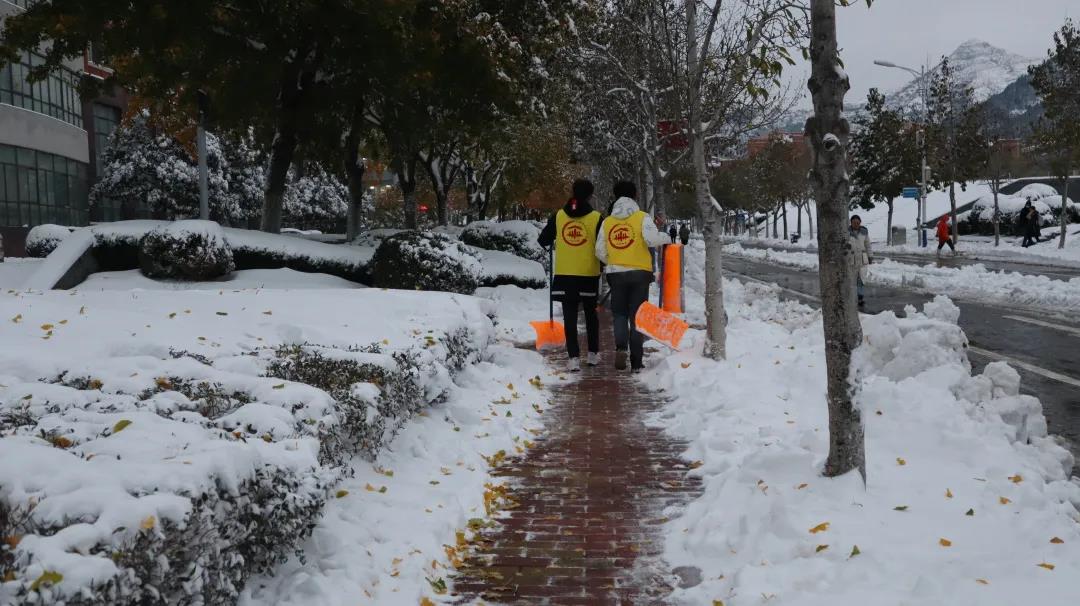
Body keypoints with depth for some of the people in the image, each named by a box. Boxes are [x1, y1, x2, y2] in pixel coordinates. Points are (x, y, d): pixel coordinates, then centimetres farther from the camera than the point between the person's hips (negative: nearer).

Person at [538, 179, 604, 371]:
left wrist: (554, 242, 28)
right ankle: (593, 354, 23)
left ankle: (573, 357, -4)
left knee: (570, 316, 3)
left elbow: (543, 241, 6)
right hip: (589, 273, -1)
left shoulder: (558, 216, 0)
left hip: (564, 273, 1)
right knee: (590, 314, 16)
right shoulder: (596, 218, -7)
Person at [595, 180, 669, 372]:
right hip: (639, 272, -2)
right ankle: (636, 361, 6)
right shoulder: (642, 217, -4)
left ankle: (621, 346, -12)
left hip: (615, 273, 2)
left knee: (619, 313, 14)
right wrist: (664, 236, 0)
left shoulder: (607, 222, 6)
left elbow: (600, 252, 7)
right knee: (637, 316, 5)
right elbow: (652, 240, -20)